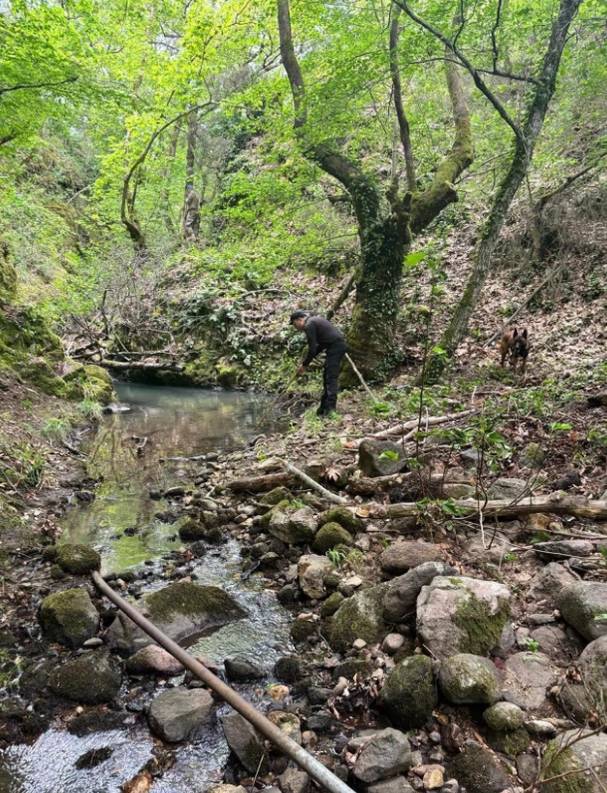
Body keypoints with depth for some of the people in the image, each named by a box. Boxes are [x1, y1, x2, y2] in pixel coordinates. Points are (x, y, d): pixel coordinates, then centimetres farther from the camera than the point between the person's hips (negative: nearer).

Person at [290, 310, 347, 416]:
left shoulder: (309, 325, -9)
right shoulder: (315, 320, 22)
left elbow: (312, 349, -12)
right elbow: (321, 344, 26)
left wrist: (304, 365, -1)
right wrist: (309, 359, 22)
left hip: (335, 346, -10)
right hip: (340, 344, 10)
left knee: (330, 377, -11)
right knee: (327, 377, 14)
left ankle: (330, 407, -14)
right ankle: (324, 407, 18)